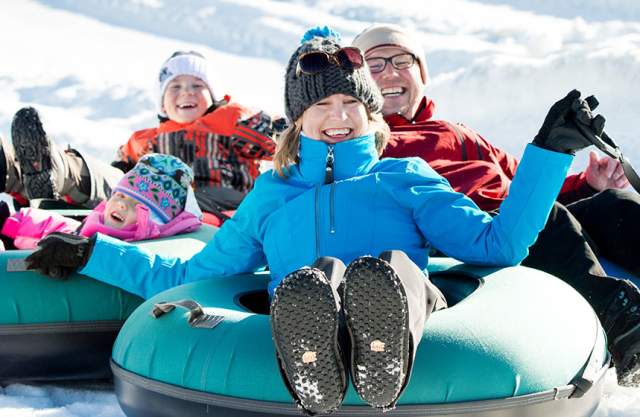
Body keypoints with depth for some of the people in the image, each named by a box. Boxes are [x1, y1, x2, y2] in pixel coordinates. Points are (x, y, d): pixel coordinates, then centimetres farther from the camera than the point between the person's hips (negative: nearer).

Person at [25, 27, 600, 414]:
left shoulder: (405, 178, 29)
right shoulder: (270, 195, 34)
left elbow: (498, 243, 18)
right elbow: (189, 275, 36)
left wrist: (551, 149, 14)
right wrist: (88, 254, 33)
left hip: (403, 305, 0)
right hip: (299, 317, 1)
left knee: (392, 268, -38)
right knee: (305, 284, -38)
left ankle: (383, 355, -63)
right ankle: (315, 369, -62)